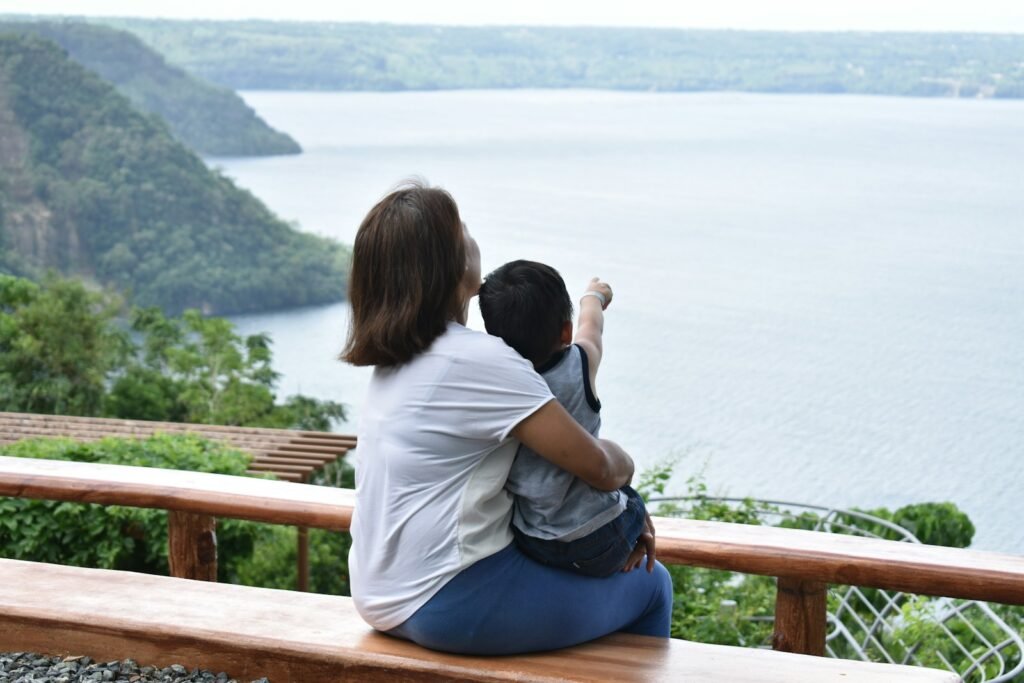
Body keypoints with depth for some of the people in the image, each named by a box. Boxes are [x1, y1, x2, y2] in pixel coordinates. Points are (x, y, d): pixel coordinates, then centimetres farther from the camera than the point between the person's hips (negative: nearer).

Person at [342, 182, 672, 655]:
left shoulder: (398, 359, 7)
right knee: (650, 586, 9)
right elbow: (597, 465, -17)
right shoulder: (477, 360, -21)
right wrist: (625, 466, 3)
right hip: (450, 607, -9)